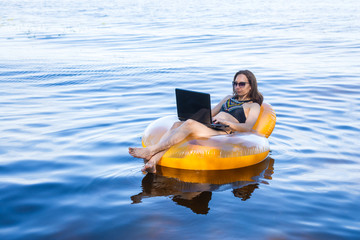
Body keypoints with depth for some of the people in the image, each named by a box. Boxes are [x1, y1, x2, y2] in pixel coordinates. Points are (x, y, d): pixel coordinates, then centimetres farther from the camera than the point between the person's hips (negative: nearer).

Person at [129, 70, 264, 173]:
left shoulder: (254, 106, 13)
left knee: (189, 124, -33)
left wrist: (226, 122, -17)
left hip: (223, 132, -6)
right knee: (177, 124, -25)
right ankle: (153, 161, -41)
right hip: (207, 126, 6)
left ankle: (150, 151, -39)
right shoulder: (228, 99, 34)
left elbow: (248, 127, -4)